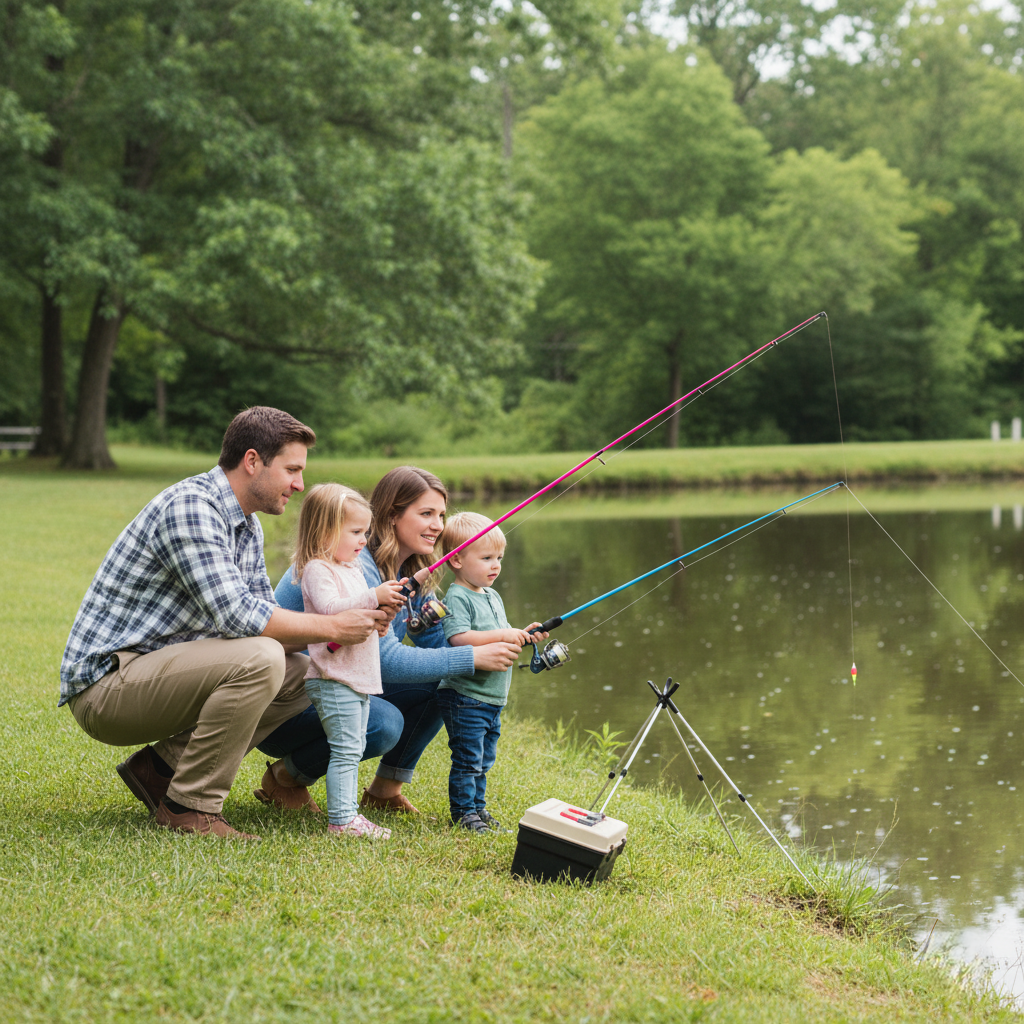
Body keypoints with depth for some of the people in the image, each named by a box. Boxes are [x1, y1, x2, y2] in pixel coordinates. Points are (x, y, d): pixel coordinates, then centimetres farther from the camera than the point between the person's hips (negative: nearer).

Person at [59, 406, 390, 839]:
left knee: (298, 674, 6)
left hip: (151, 674, 10)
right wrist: (332, 627, -18)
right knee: (259, 660, -27)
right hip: (105, 684, -10)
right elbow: (237, 616, -27)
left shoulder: (247, 527, 13)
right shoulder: (189, 507, -19)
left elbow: (265, 618, 11)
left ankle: (162, 765, 7)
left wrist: (355, 618, -4)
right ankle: (190, 805, -14)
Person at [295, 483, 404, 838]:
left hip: (359, 676, 10)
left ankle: (348, 814, 19)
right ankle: (340, 820, -7)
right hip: (334, 678, -10)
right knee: (345, 750, -10)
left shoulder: (352, 569, 19)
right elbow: (329, 608, -27)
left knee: (353, 750, 13)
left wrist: (386, 606, 5)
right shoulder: (316, 570, -12)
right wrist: (374, 598, -29)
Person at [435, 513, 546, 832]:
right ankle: (463, 812, 4)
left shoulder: (493, 596, 16)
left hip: (492, 698, 9)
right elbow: (459, 638, -28)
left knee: (484, 760, 16)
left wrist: (524, 635, 6)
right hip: (465, 696, -9)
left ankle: (477, 806, 27)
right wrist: (503, 635, -28)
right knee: (467, 759, -4)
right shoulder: (457, 598, -14)